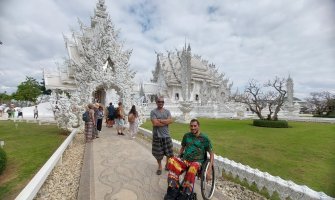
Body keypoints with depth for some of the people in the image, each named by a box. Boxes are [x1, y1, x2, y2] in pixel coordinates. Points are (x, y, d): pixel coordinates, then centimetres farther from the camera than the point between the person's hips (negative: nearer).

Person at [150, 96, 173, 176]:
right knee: (158, 153, 9)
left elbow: (170, 120, -10)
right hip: (157, 136, -3)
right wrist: (165, 122, -12)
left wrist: (160, 120, -17)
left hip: (166, 135, 3)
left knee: (169, 152, 11)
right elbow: (155, 123, -19)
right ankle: (159, 167, 31)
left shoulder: (167, 111, 6)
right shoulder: (153, 112, -7)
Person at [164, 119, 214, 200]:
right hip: (184, 159, 3)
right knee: (172, 161, -31)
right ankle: (173, 191, -23)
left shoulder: (205, 138, -2)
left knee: (193, 168, -41)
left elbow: (211, 154, 1)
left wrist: (209, 170, -9)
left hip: (197, 161, -3)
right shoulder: (186, 135, 9)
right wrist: (178, 159, 10)